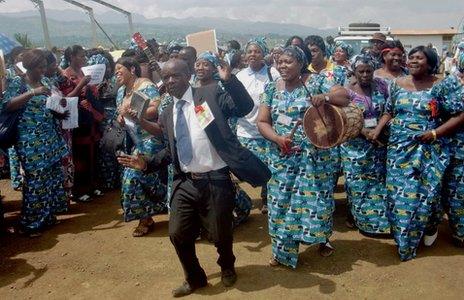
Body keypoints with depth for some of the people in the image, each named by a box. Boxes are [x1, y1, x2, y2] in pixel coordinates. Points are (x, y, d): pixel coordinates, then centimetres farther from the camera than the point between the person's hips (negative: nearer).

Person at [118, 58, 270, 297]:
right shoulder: (167, 114, 12)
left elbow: (245, 107, -17)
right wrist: (147, 164, 11)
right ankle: (194, 279, 34)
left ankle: (227, 268, 46)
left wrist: (228, 80, -29)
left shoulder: (211, 94, -5)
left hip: (216, 181, -4)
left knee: (220, 234, 10)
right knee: (178, 234, 6)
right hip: (186, 183, 5)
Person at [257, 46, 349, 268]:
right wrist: (277, 138, -16)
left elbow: (345, 98, -6)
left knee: (315, 197, 5)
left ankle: (322, 239, 33)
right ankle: (283, 250, 24)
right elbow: (262, 122, 2)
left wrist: (325, 97, -25)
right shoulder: (271, 89, 4)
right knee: (282, 200, 8)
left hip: (313, 155, -2)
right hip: (281, 156, 3)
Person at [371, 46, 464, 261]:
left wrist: (435, 133, -15)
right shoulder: (398, 84, 5)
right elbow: (389, 111, 13)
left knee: (425, 191, 0)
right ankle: (402, 236, 28)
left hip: (428, 149, -3)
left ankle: (430, 227, 33)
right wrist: (378, 129, -4)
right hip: (399, 148, 4)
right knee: (398, 191, 7)